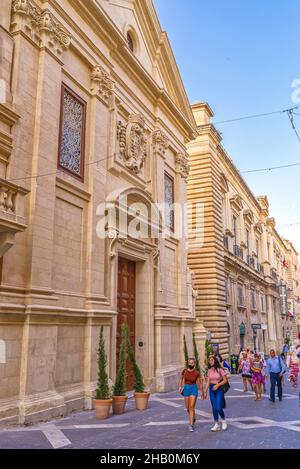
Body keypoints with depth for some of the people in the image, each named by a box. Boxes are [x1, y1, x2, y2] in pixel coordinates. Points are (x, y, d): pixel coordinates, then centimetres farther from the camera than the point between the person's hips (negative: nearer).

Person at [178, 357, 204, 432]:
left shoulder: (197, 373, -9)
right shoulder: (184, 371, -5)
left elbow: (200, 383, 1)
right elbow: (181, 379, 12)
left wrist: (202, 393, 9)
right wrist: (180, 387, 1)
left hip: (194, 389, -3)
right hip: (186, 389, 3)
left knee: (192, 407, -12)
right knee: (187, 408, 12)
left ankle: (191, 425, -7)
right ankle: (193, 419, 41)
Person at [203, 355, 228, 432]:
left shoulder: (220, 369, -11)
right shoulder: (209, 371, 4)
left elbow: (225, 380, -9)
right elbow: (208, 382, 8)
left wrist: (218, 385, -18)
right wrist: (205, 391, 6)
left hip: (219, 389, -5)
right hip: (212, 389, 5)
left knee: (219, 408, -8)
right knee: (214, 408, 6)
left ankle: (223, 421, 20)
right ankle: (217, 425, 16)